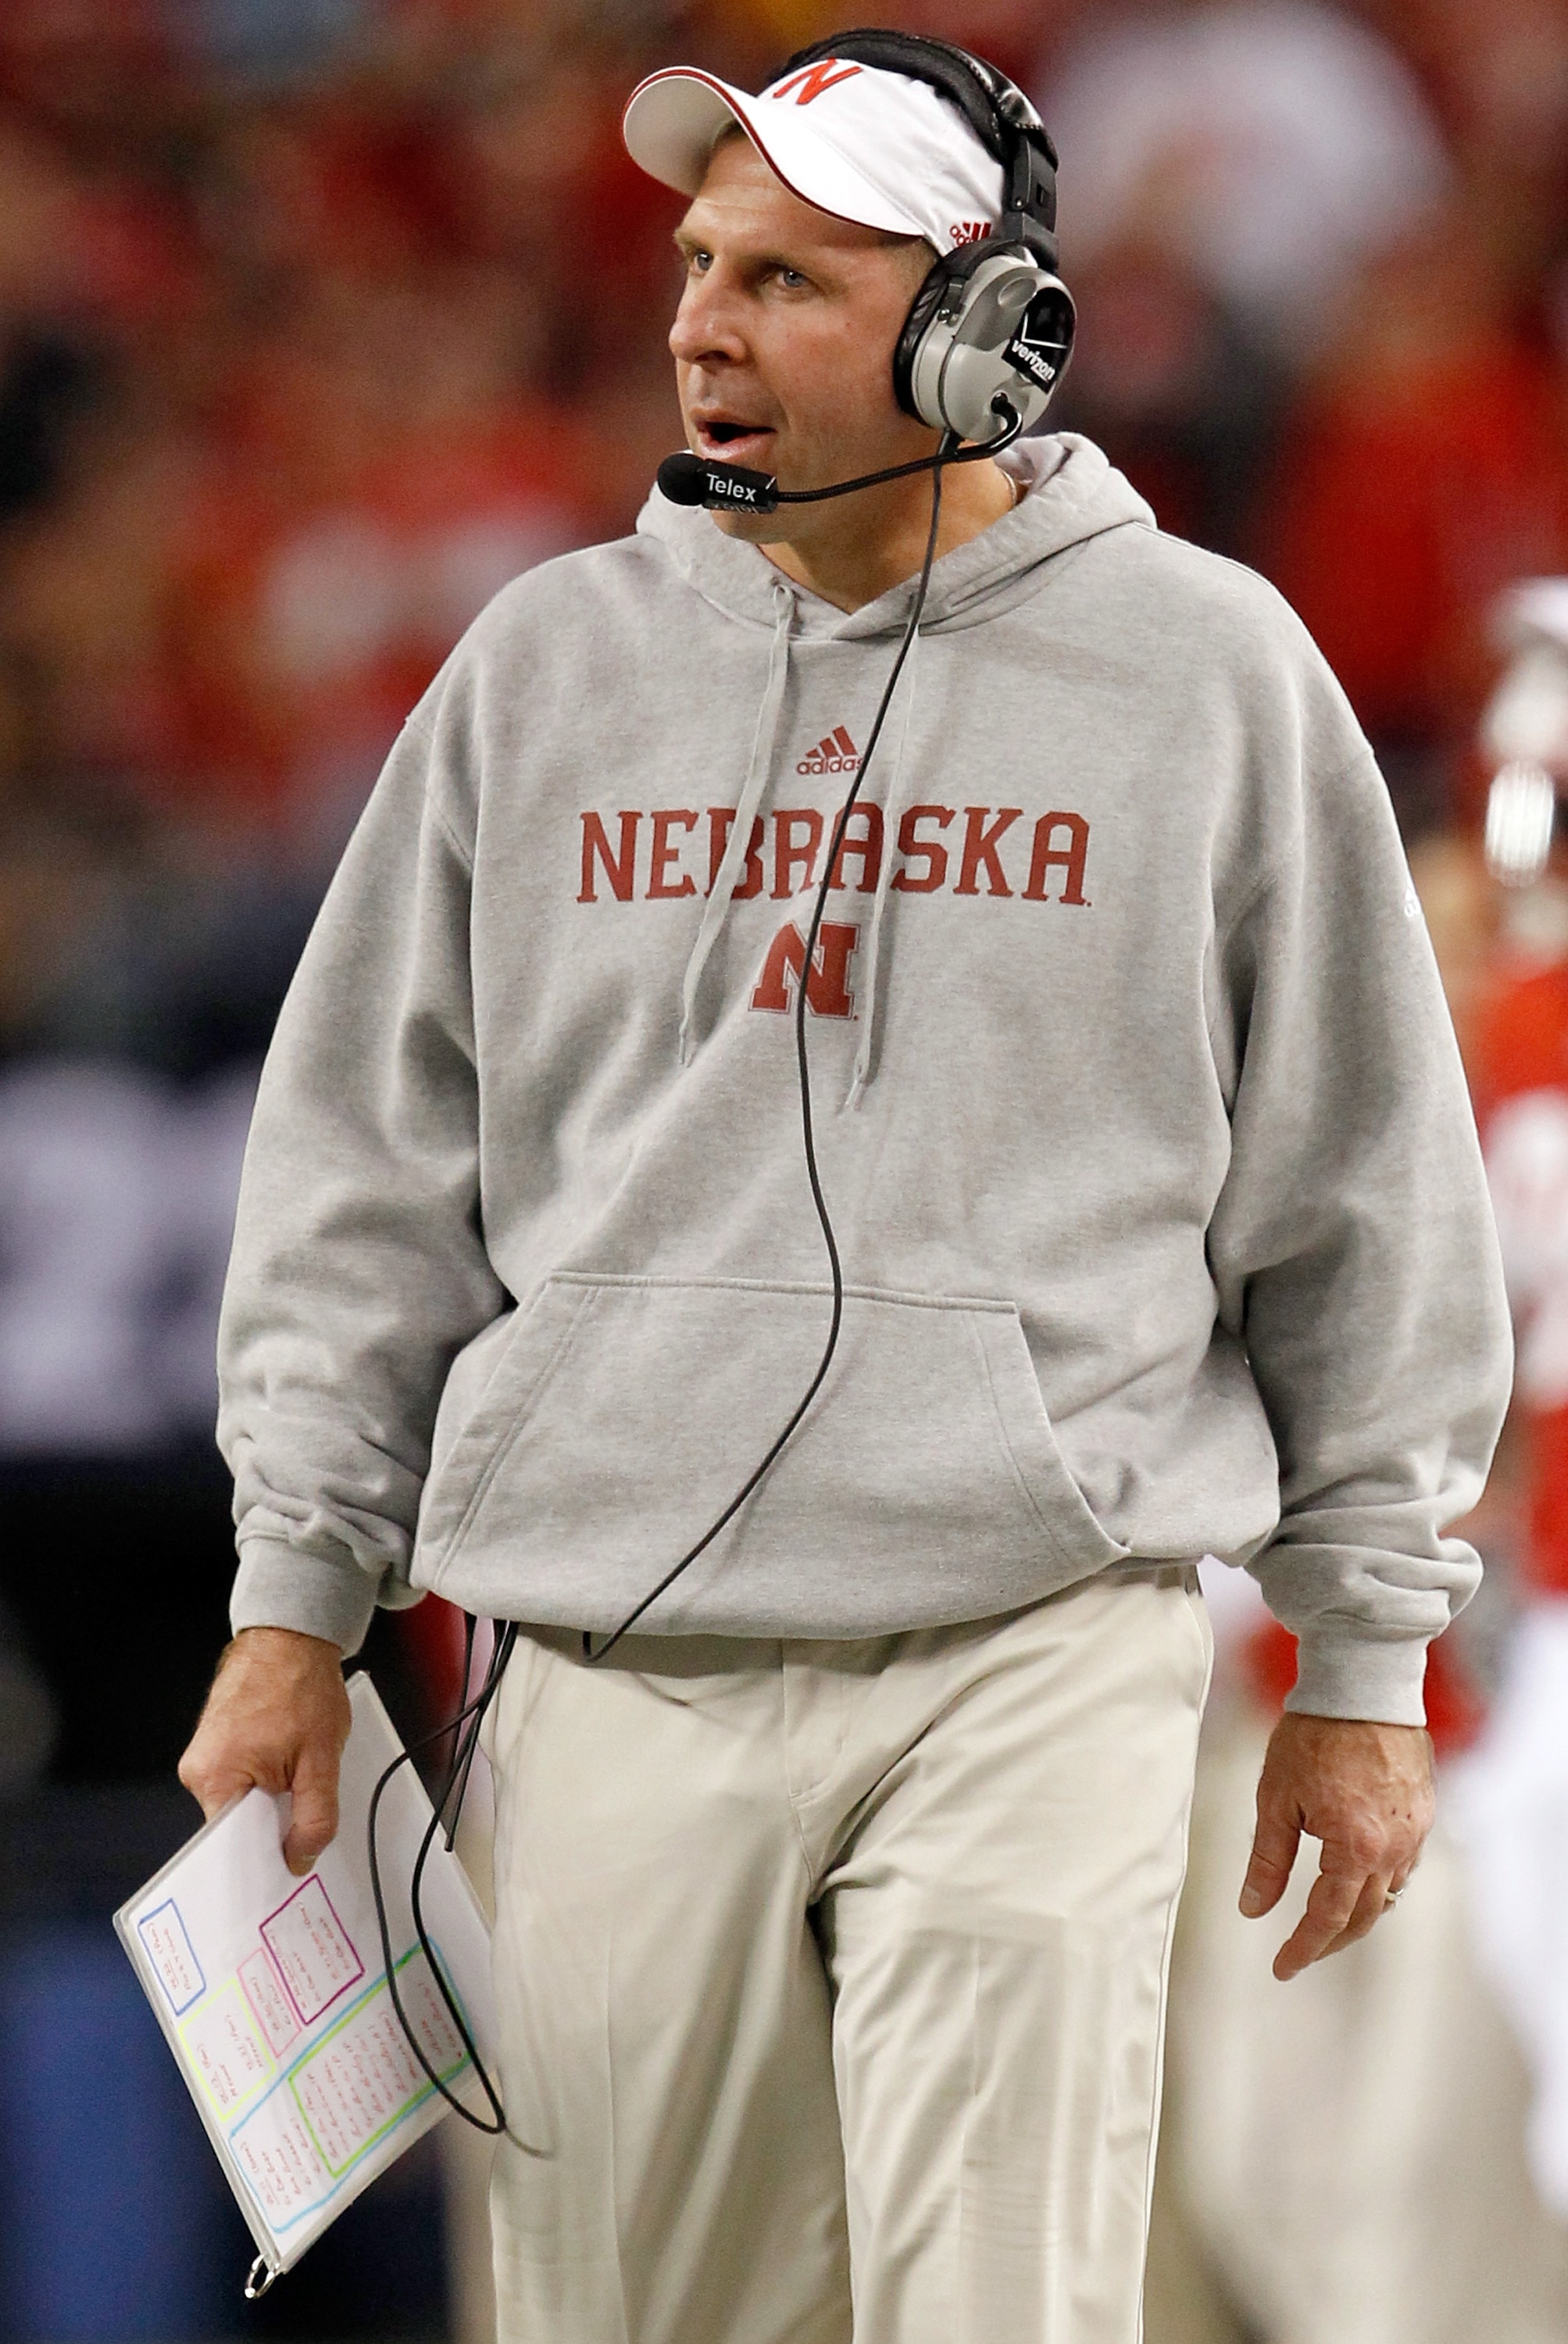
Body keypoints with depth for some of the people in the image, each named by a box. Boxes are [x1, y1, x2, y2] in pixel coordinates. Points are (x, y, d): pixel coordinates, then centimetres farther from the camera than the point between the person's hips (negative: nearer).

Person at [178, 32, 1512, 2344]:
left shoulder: (1203, 666, 4)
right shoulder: (552, 666, 10)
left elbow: (1361, 1195, 8)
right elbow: (372, 1173, 14)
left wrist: (1363, 1659, 8)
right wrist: (296, 1600, 9)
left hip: (1040, 1657, -2)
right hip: (620, 1673, 2)